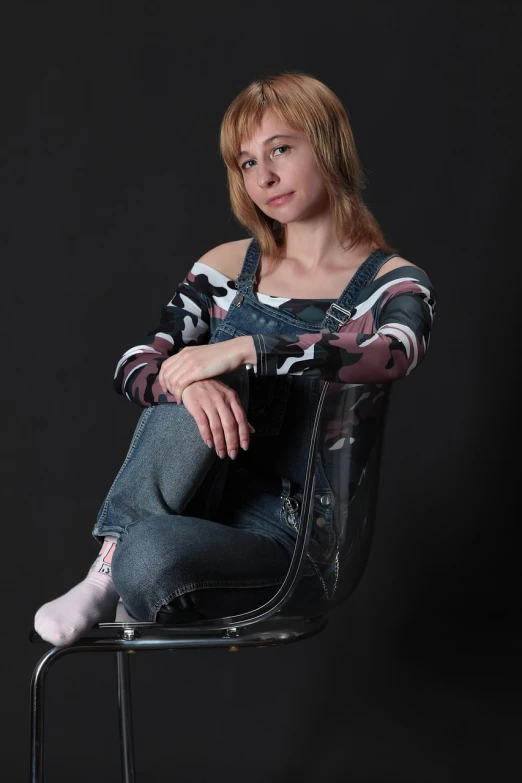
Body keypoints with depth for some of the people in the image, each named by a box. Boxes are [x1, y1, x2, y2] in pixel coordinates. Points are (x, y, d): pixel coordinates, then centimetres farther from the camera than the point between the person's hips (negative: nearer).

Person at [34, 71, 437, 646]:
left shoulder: (392, 284, -2)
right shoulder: (229, 267, 10)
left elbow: (394, 355, -26)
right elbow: (133, 367, 1)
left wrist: (245, 350, -31)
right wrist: (187, 383, -23)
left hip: (290, 534, -4)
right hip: (199, 495, 4)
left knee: (149, 556, -35)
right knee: (206, 384, -28)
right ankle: (107, 569, -19)